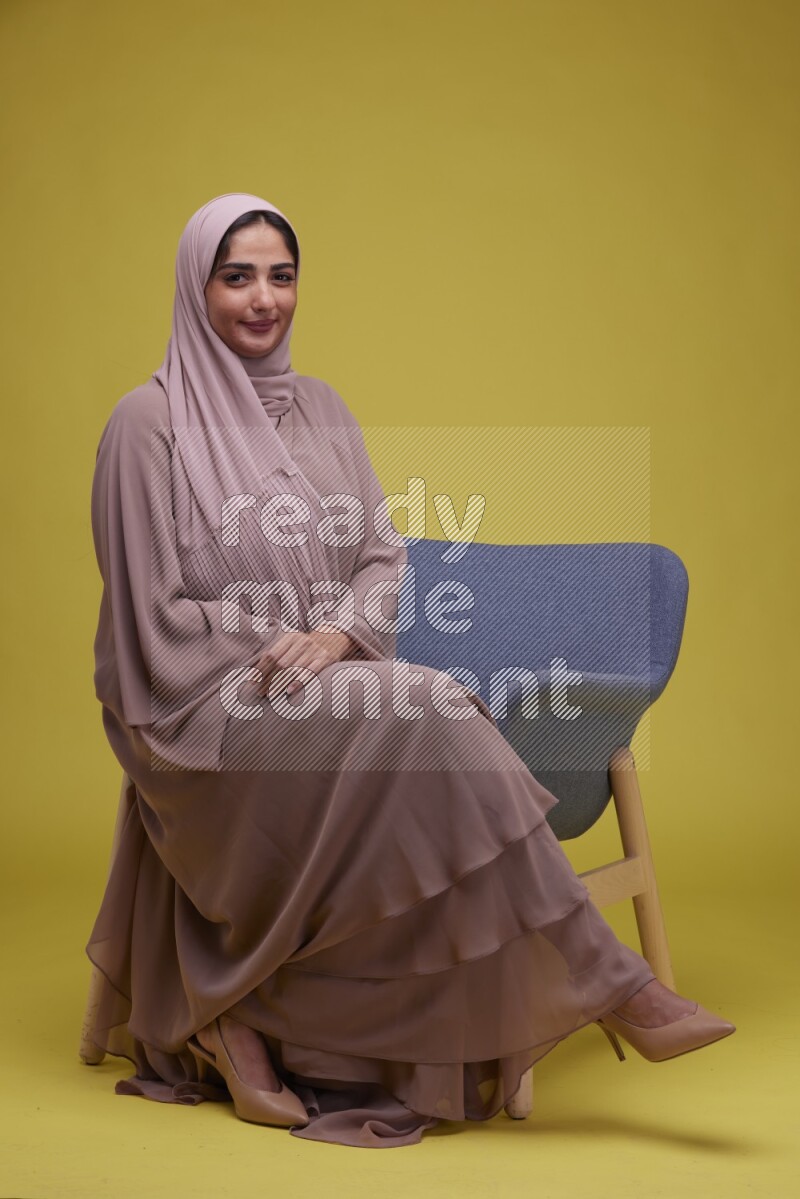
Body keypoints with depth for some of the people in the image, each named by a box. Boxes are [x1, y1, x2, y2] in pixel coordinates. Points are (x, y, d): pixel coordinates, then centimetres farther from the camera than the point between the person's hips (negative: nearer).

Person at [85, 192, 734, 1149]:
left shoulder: (320, 409, 14)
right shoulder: (148, 423, -4)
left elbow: (386, 558, 9)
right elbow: (155, 614, -6)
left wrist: (336, 635, -12)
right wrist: (282, 659, -12)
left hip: (329, 693, 6)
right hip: (204, 707, -5)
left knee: (421, 736, -29)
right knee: (421, 718, -30)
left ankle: (241, 1018, -16)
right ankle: (611, 985, -24)